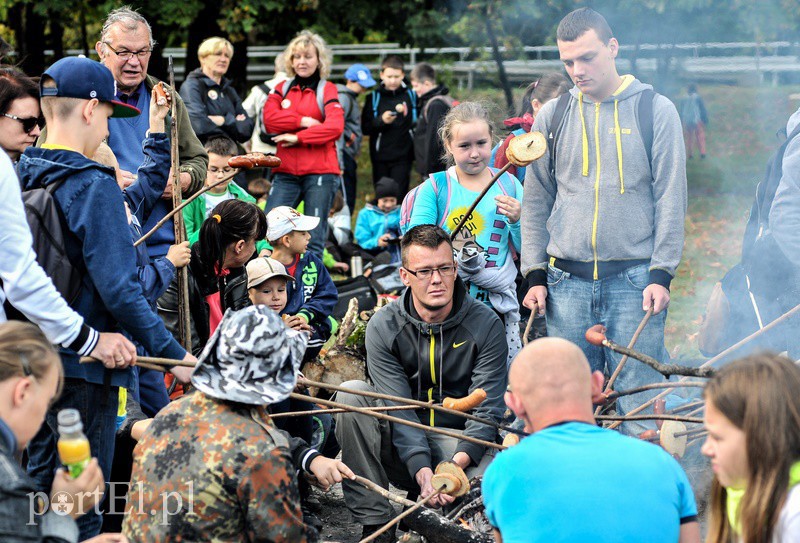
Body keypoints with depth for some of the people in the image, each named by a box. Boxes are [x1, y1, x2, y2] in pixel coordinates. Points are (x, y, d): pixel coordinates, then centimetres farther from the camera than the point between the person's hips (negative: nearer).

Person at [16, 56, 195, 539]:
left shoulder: (23, 174, 5)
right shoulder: (94, 185, -18)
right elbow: (117, 287, -23)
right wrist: (174, 353, -19)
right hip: (85, 361, -8)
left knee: (39, 481, 19)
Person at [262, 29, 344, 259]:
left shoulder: (327, 90, 3)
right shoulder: (282, 89, 15)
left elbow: (335, 126, -12)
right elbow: (270, 118, -2)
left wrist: (298, 137, -12)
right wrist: (303, 121, -10)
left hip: (320, 173, -3)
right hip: (286, 172, 3)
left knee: (314, 239, -3)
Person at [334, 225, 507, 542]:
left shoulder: (485, 325, -8)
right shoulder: (383, 327, -6)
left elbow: (487, 411, -12)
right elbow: (399, 409, -14)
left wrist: (457, 463, -29)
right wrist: (423, 471, -29)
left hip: (460, 444, -2)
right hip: (401, 449, 2)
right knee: (351, 394, -24)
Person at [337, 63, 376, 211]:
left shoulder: (351, 98, 20)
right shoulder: (343, 98, -10)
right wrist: (339, 164, -21)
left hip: (348, 157, 10)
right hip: (343, 155, -10)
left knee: (349, 200, 11)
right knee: (345, 202, -12)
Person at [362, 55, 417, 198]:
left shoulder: (412, 96, 5)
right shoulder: (374, 97, 6)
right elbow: (365, 128, 1)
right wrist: (381, 121, -16)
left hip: (402, 158, -1)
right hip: (380, 158, 1)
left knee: (399, 196, -8)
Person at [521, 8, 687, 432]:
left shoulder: (655, 110, 2)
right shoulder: (552, 116, 9)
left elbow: (670, 198, 1)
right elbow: (536, 202, 13)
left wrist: (661, 274, -7)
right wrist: (535, 274, 5)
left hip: (634, 279, -3)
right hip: (566, 283, 3)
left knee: (639, 403, -3)